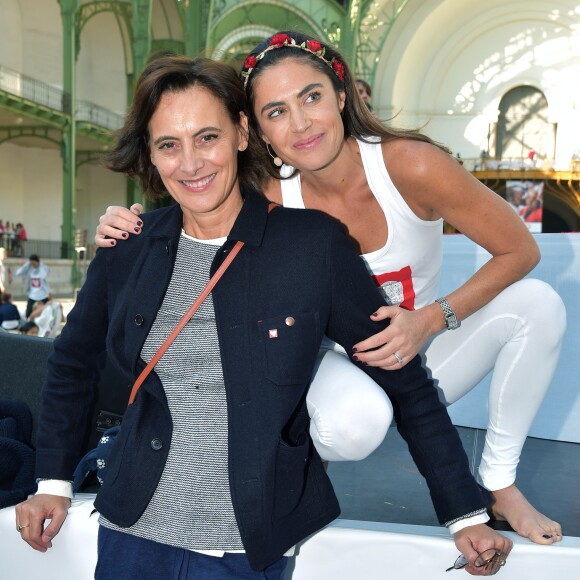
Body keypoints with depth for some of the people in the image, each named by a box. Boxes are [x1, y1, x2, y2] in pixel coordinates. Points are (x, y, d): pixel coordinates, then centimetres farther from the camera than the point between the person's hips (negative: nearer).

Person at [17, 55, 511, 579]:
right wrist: (54, 483, 13)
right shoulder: (127, 247, -2)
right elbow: (72, 363, 14)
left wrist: (464, 514, -3)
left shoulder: (315, 244, -11)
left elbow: (404, 382, -5)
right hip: (133, 534, 3)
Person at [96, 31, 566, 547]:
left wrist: (430, 320, -25)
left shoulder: (410, 163, -23)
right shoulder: (271, 200, -18)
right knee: (355, 421, -37)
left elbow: (521, 251, -15)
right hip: (340, 368, -1)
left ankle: (499, 484, -4)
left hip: (424, 357, 2)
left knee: (538, 303, -22)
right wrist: (130, 237, -27)